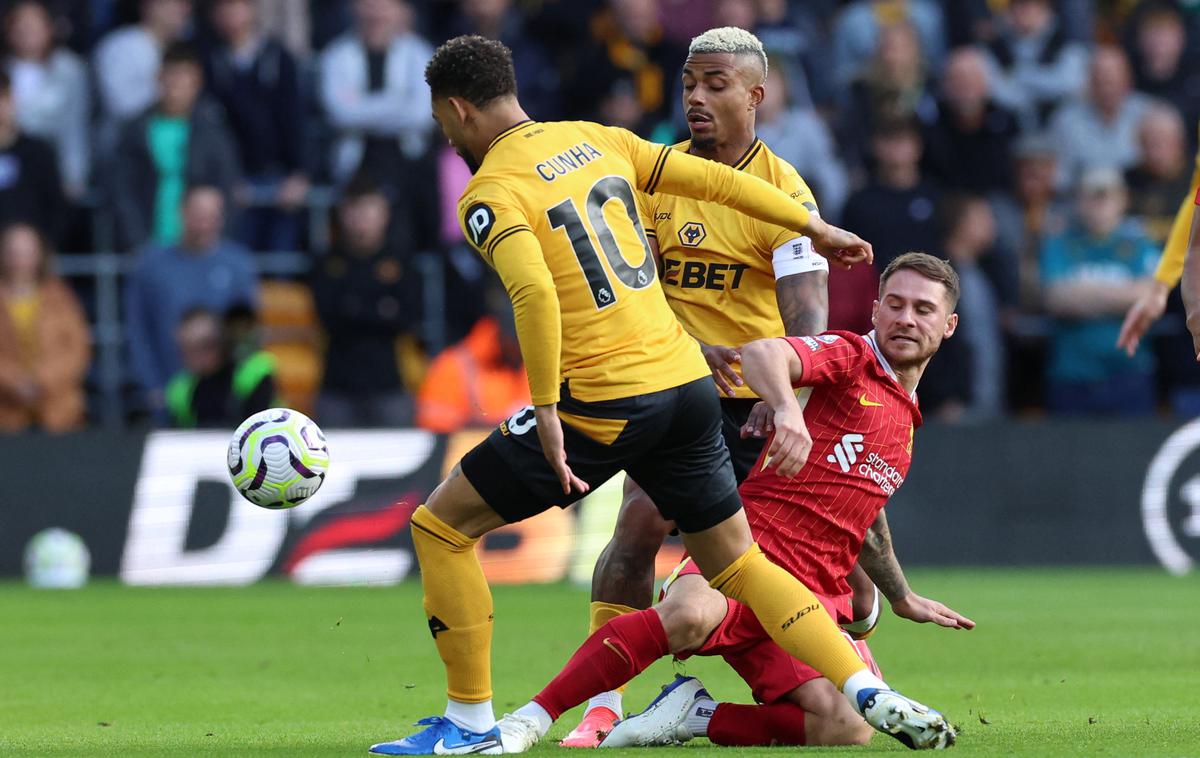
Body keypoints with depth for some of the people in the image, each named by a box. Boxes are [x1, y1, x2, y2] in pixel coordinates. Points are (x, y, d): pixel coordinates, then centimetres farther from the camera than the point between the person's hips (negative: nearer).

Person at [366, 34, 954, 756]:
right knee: (740, 563, 16)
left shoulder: (491, 195, -8)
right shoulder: (596, 140, 12)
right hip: (689, 381, 7)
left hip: (604, 405, -7)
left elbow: (535, 292, -25)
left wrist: (545, 410, -21)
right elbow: (713, 179, 16)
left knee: (441, 527, 6)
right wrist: (817, 228, 27)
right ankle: (871, 694, 1)